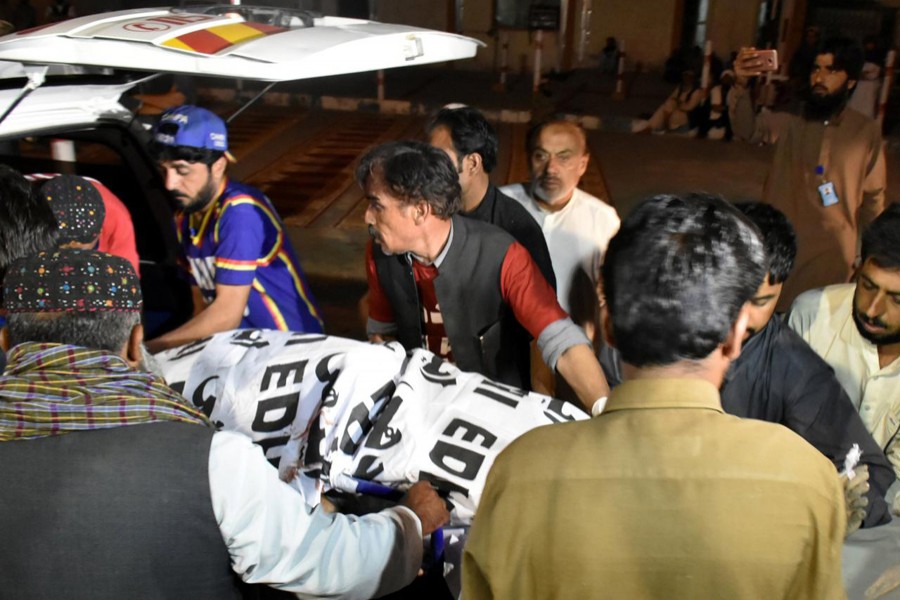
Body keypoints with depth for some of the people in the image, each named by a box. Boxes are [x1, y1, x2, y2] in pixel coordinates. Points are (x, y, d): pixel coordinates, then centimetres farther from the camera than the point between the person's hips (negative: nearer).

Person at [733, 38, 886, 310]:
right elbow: (747, 130, -25)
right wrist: (741, 85, -43)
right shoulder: (791, 120, -6)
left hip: (832, 251, 1)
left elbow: (873, 198, 6)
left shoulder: (867, 131, -2)